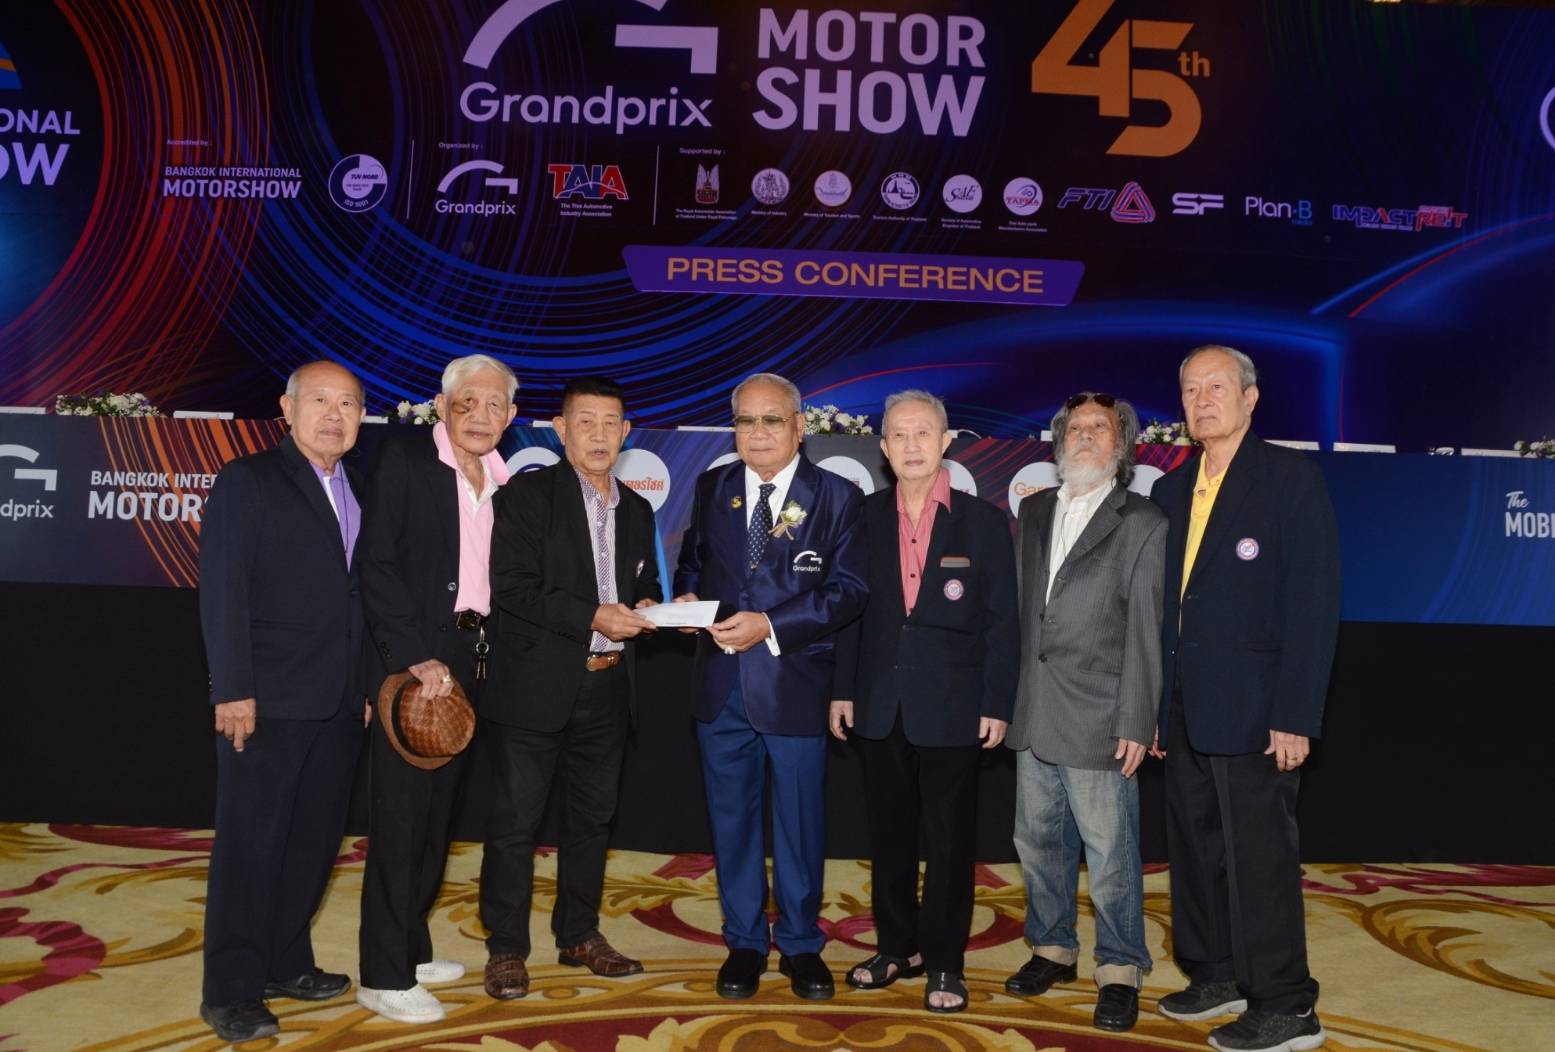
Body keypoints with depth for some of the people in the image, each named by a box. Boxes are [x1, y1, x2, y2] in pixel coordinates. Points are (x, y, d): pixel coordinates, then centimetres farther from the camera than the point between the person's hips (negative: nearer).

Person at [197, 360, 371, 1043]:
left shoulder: (357, 491, 13)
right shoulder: (247, 482, -5)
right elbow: (222, 593, -11)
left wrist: (370, 684, 11)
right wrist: (234, 691, -16)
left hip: (339, 705, 6)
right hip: (267, 703, -6)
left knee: (314, 841, 14)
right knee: (250, 845, 2)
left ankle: (285, 964, 28)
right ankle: (230, 992, 12)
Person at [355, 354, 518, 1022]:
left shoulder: (506, 479, 11)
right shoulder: (405, 459, -7)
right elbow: (377, 565, -13)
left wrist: (483, 655, 1)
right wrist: (417, 659, -19)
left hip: (470, 660, 6)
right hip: (412, 658, -6)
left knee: (437, 811, 15)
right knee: (400, 812, -2)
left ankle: (412, 949, 29)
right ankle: (383, 976, 8)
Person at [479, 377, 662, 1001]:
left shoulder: (636, 510, 13)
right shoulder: (527, 495, -5)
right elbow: (511, 586, -15)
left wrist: (645, 607, -2)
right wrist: (592, 617, -21)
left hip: (608, 689, 6)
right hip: (536, 688, -6)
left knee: (592, 816, 14)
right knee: (517, 820, 2)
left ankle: (579, 935, 29)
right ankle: (506, 948, 14)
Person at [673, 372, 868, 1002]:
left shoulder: (837, 497, -3)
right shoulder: (713, 488, 8)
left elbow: (849, 589, -9)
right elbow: (692, 557, 18)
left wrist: (770, 626, -19)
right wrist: (686, 595, -6)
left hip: (795, 683, -3)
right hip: (721, 684, 3)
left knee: (800, 823, 9)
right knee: (732, 819, 13)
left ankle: (800, 945, 27)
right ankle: (744, 943, 29)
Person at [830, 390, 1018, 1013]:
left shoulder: (983, 522, -2)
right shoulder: (864, 517, 5)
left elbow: (1001, 621, -3)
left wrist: (997, 705, -7)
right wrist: (842, 690, 2)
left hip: (952, 709, -3)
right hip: (880, 705, 3)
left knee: (949, 839, 7)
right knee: (888, 833, 13)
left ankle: (944, 962, 20)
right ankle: (897, 947, 29)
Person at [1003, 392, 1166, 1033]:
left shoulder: (1142, 525, -3)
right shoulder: (1033, 512, 13)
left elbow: (1146, 634, -7)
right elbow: (1021, 609, 12)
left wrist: (1135, 724, -11)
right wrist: (1007, 698, 7)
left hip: (1098, 721, -5)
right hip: (1034, 715, 6)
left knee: (1110, 855, 2)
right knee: (1038, 840, 16)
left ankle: (1119, 969, 19)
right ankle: (1052, 947, 34)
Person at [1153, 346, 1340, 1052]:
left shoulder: (1290, 477, -7)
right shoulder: (1171, 490, 13)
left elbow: (1314, 601, -13)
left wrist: (1296, 716, -17)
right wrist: (1154, 706, 10)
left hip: (1251, 708, -7)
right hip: (1185, 709, 7)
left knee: (1258, 856, -1)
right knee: (1196, 851, 15)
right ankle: (1215, 977, 31)